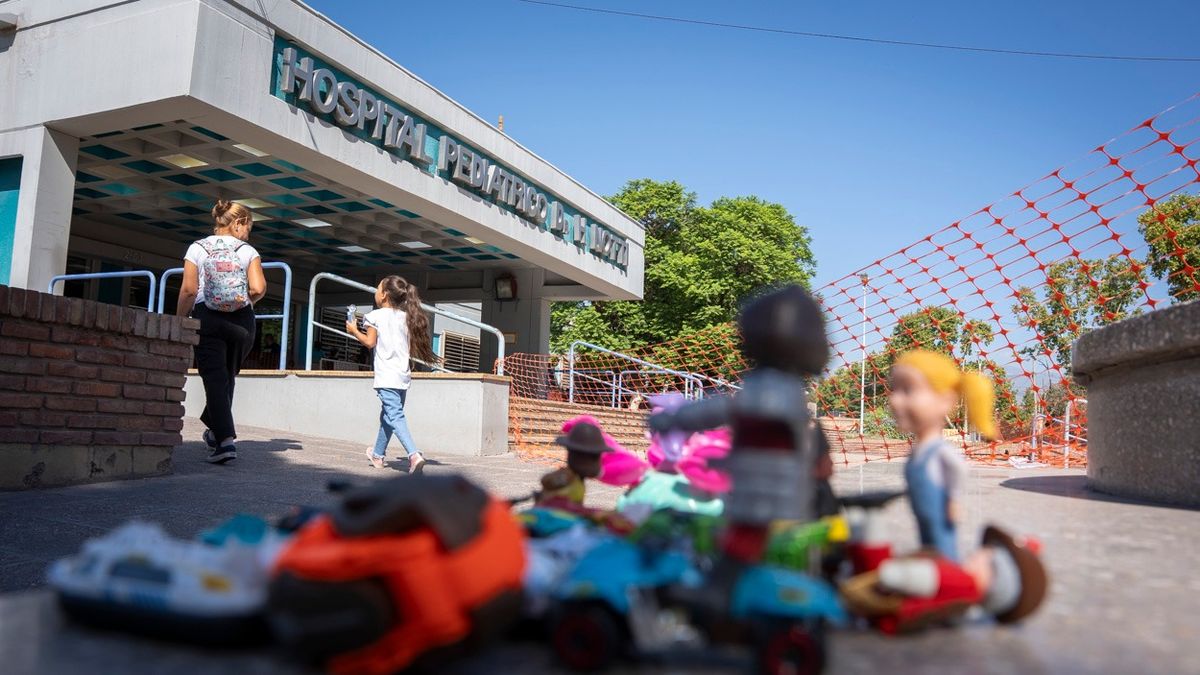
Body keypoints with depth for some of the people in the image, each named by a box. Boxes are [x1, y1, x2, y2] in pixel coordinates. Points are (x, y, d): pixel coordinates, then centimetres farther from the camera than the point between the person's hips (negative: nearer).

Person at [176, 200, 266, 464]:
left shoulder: (198, 248, 4)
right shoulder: (248, 251, 3)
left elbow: (189, 289, -5)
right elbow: (259, 288, -9)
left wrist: (180, 321, 4)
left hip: (207, 318, -1)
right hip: (242, 321, 1)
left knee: (214, 378, -3)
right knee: (227, 377, 18)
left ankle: (225, 440, -13)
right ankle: (216, 429, 27)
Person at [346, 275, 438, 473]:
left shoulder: (376, 316, -5)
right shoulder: (406, 317, 12)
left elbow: (370, 342, -6)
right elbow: (411, 347, 11)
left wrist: (354, 331, 9)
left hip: (387, 376, -7)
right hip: (403, 375, 7)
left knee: (395, 416, -14)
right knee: (387, 415, 21)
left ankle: (414, 455, -31)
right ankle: (378, 455, 36)